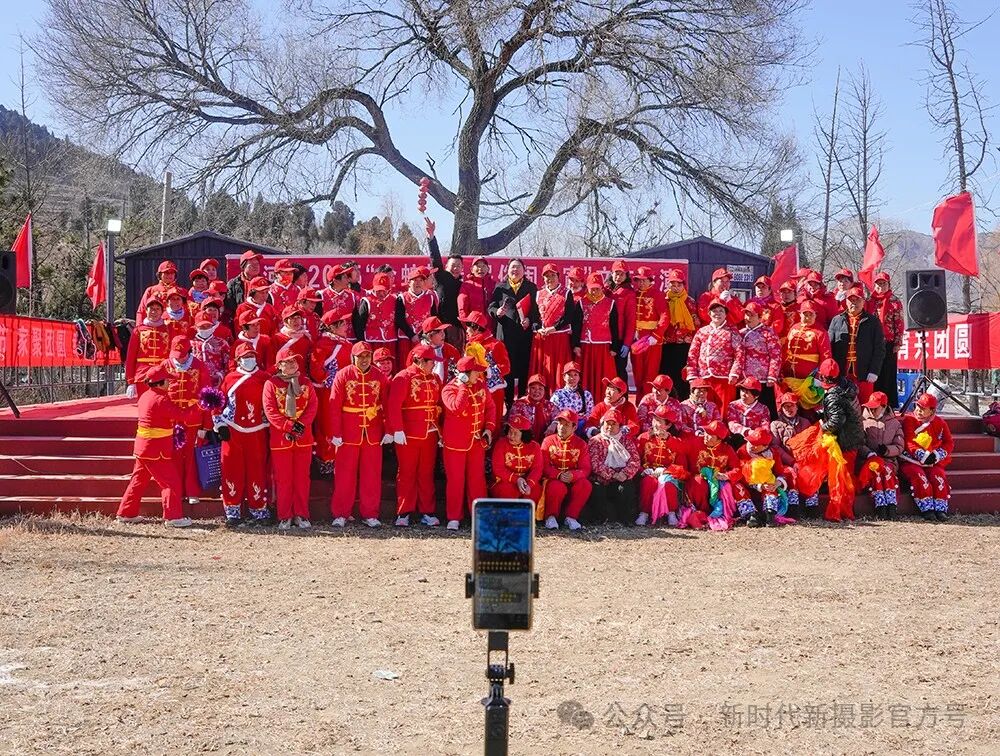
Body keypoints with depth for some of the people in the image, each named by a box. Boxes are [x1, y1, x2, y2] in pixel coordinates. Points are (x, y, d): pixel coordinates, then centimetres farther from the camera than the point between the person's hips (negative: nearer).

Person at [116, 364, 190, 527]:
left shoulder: (146, 396, 10)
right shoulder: (160, 400, -20)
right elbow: (181, 415, -19)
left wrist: (174, 424, 5)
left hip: (143, 446, 9)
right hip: (156, 450, -9)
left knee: (139, 480, 18)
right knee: (171, 481, -3)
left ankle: (126, 513, 24)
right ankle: (173, 517, -3)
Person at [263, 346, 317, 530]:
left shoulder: (305, 384, 11)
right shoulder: (271, 384, 0)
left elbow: (312, 406, 2)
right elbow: (270, 410, -8)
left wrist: (302, 425, -14)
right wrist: (289, 426, -15)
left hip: (303, 438, 3)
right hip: (280, 438, -3)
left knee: (302, 478, 6)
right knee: (283, 479, 1)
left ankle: (301, 515, 13)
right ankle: (284, 517, 8)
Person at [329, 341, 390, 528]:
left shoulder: (379, 376, 3)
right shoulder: (343, 375, -4)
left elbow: (387, 405, 4)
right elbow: (334, 406, -6)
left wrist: (388, 431, -1)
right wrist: (336, 433, -10)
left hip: (373, 434, 2)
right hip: (348, 434, -2)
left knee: (372, 475, 6)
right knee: (345, 474, 3)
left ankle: (370, 514, 14)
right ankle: (340, 514, 12)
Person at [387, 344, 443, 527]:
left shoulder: (435, 379, 11)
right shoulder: (403, 378, -8)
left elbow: (440, 405, 14)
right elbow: (393, 405, -15)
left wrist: (440, 430, 10)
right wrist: (397, 430, -20)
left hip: (430, 435, 5)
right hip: (408, 435, -5)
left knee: (427, 474, 10)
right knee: (406, 474, 3)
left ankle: (427, 512, 16)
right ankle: (403, 514, 9)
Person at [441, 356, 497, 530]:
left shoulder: (481, 385, 3)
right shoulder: (449, 389, -12)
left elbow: (490, 406, 12)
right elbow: (457, 407, -30)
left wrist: (489, 427, 0)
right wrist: (463, 385, -23)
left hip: (477, 441, 4)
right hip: (455, 443, -4)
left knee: (477, 479, 9)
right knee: (455, 480, 1)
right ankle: (454, 518, 8)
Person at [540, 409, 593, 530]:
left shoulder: (581, 444, 6)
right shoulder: (548, 441, 3)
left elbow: (585, 469, -1)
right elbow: (544, 466, -5)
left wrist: (572, 475, -24)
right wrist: (559, 475, -24)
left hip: (573, 479, 2)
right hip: (553, 479, -2)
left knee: (586, 485, -30)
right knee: (557, 487, -37)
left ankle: (570, 517, -16)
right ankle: (551, 516, -12)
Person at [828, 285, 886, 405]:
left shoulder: (873, 322, 9)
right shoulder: (836, 321, 13)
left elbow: (879, 348, 4)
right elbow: (829, 347, 8)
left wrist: (874, 371, -6)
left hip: (864, 374, -1)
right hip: (841, 373, 1)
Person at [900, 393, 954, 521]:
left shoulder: (940, 423, 10)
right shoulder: (908, 420, 2)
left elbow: (949, 443, 8)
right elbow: (909, 443, -8)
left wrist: (937, 455, -10)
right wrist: (923, 455, -21)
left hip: (933, 461, 2)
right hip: (911, 460, -2)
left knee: (938, 475, -26)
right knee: (918, 474, -30)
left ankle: (941, 509, -26)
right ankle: (926, 508, -31)